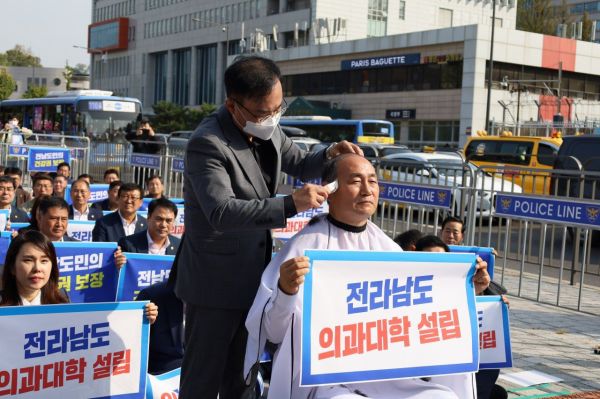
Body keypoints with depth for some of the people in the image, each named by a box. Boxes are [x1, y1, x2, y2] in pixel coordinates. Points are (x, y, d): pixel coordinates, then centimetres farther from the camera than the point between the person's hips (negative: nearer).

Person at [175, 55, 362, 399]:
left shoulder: (269, 129, 0)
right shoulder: (207, 143, -24)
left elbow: (299, 165, 17)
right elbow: (221, 212, -35)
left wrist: (329, 155, -5)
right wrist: (290, 205, -42)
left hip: (253, 277, 8)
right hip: (215, 281, -8)